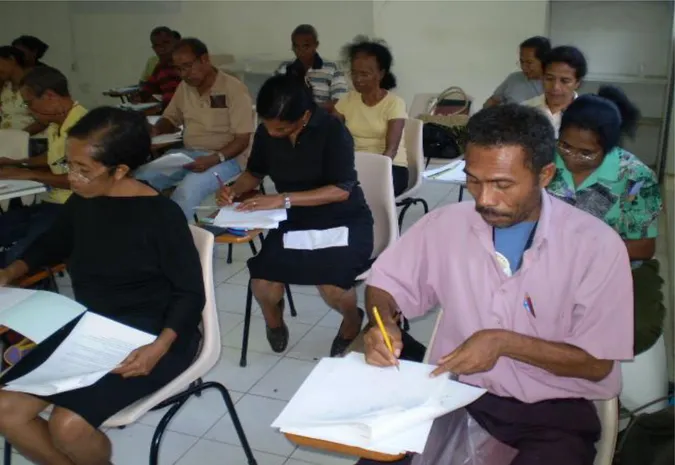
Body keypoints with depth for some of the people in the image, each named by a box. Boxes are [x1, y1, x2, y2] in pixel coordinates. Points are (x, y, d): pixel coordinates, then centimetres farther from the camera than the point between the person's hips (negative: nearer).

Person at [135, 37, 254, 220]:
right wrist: (155, 130, -3)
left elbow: (243, 140, -14)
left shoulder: (234, 89, -11)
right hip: (188, 154, 7)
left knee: (187, 190, -35)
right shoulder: (184, 87, 9)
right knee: (141, 178, -16)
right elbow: (171, 118, 22)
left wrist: (214, 159, -30)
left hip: (226, 159, -6)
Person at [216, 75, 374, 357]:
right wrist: (234, 190, -7)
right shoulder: (266, 132, -3)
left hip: (343, 222, -3)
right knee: (262, 286, -22)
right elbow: (255, 173, 14)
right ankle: (273, 316, 18)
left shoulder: (332, 131, -18)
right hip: (294, 221, 4)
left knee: (331, 287, -30)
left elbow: (341, 190, -22)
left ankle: (352, 321, 10)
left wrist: (284, 199, -28)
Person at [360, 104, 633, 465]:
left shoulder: (596, 244, -11)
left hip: (553, 408, -2)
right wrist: (383, 323, -13)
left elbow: (597, 363, -8)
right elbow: (384, 284, 9)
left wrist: (505, 342, -19)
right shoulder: (446, 223, -3)